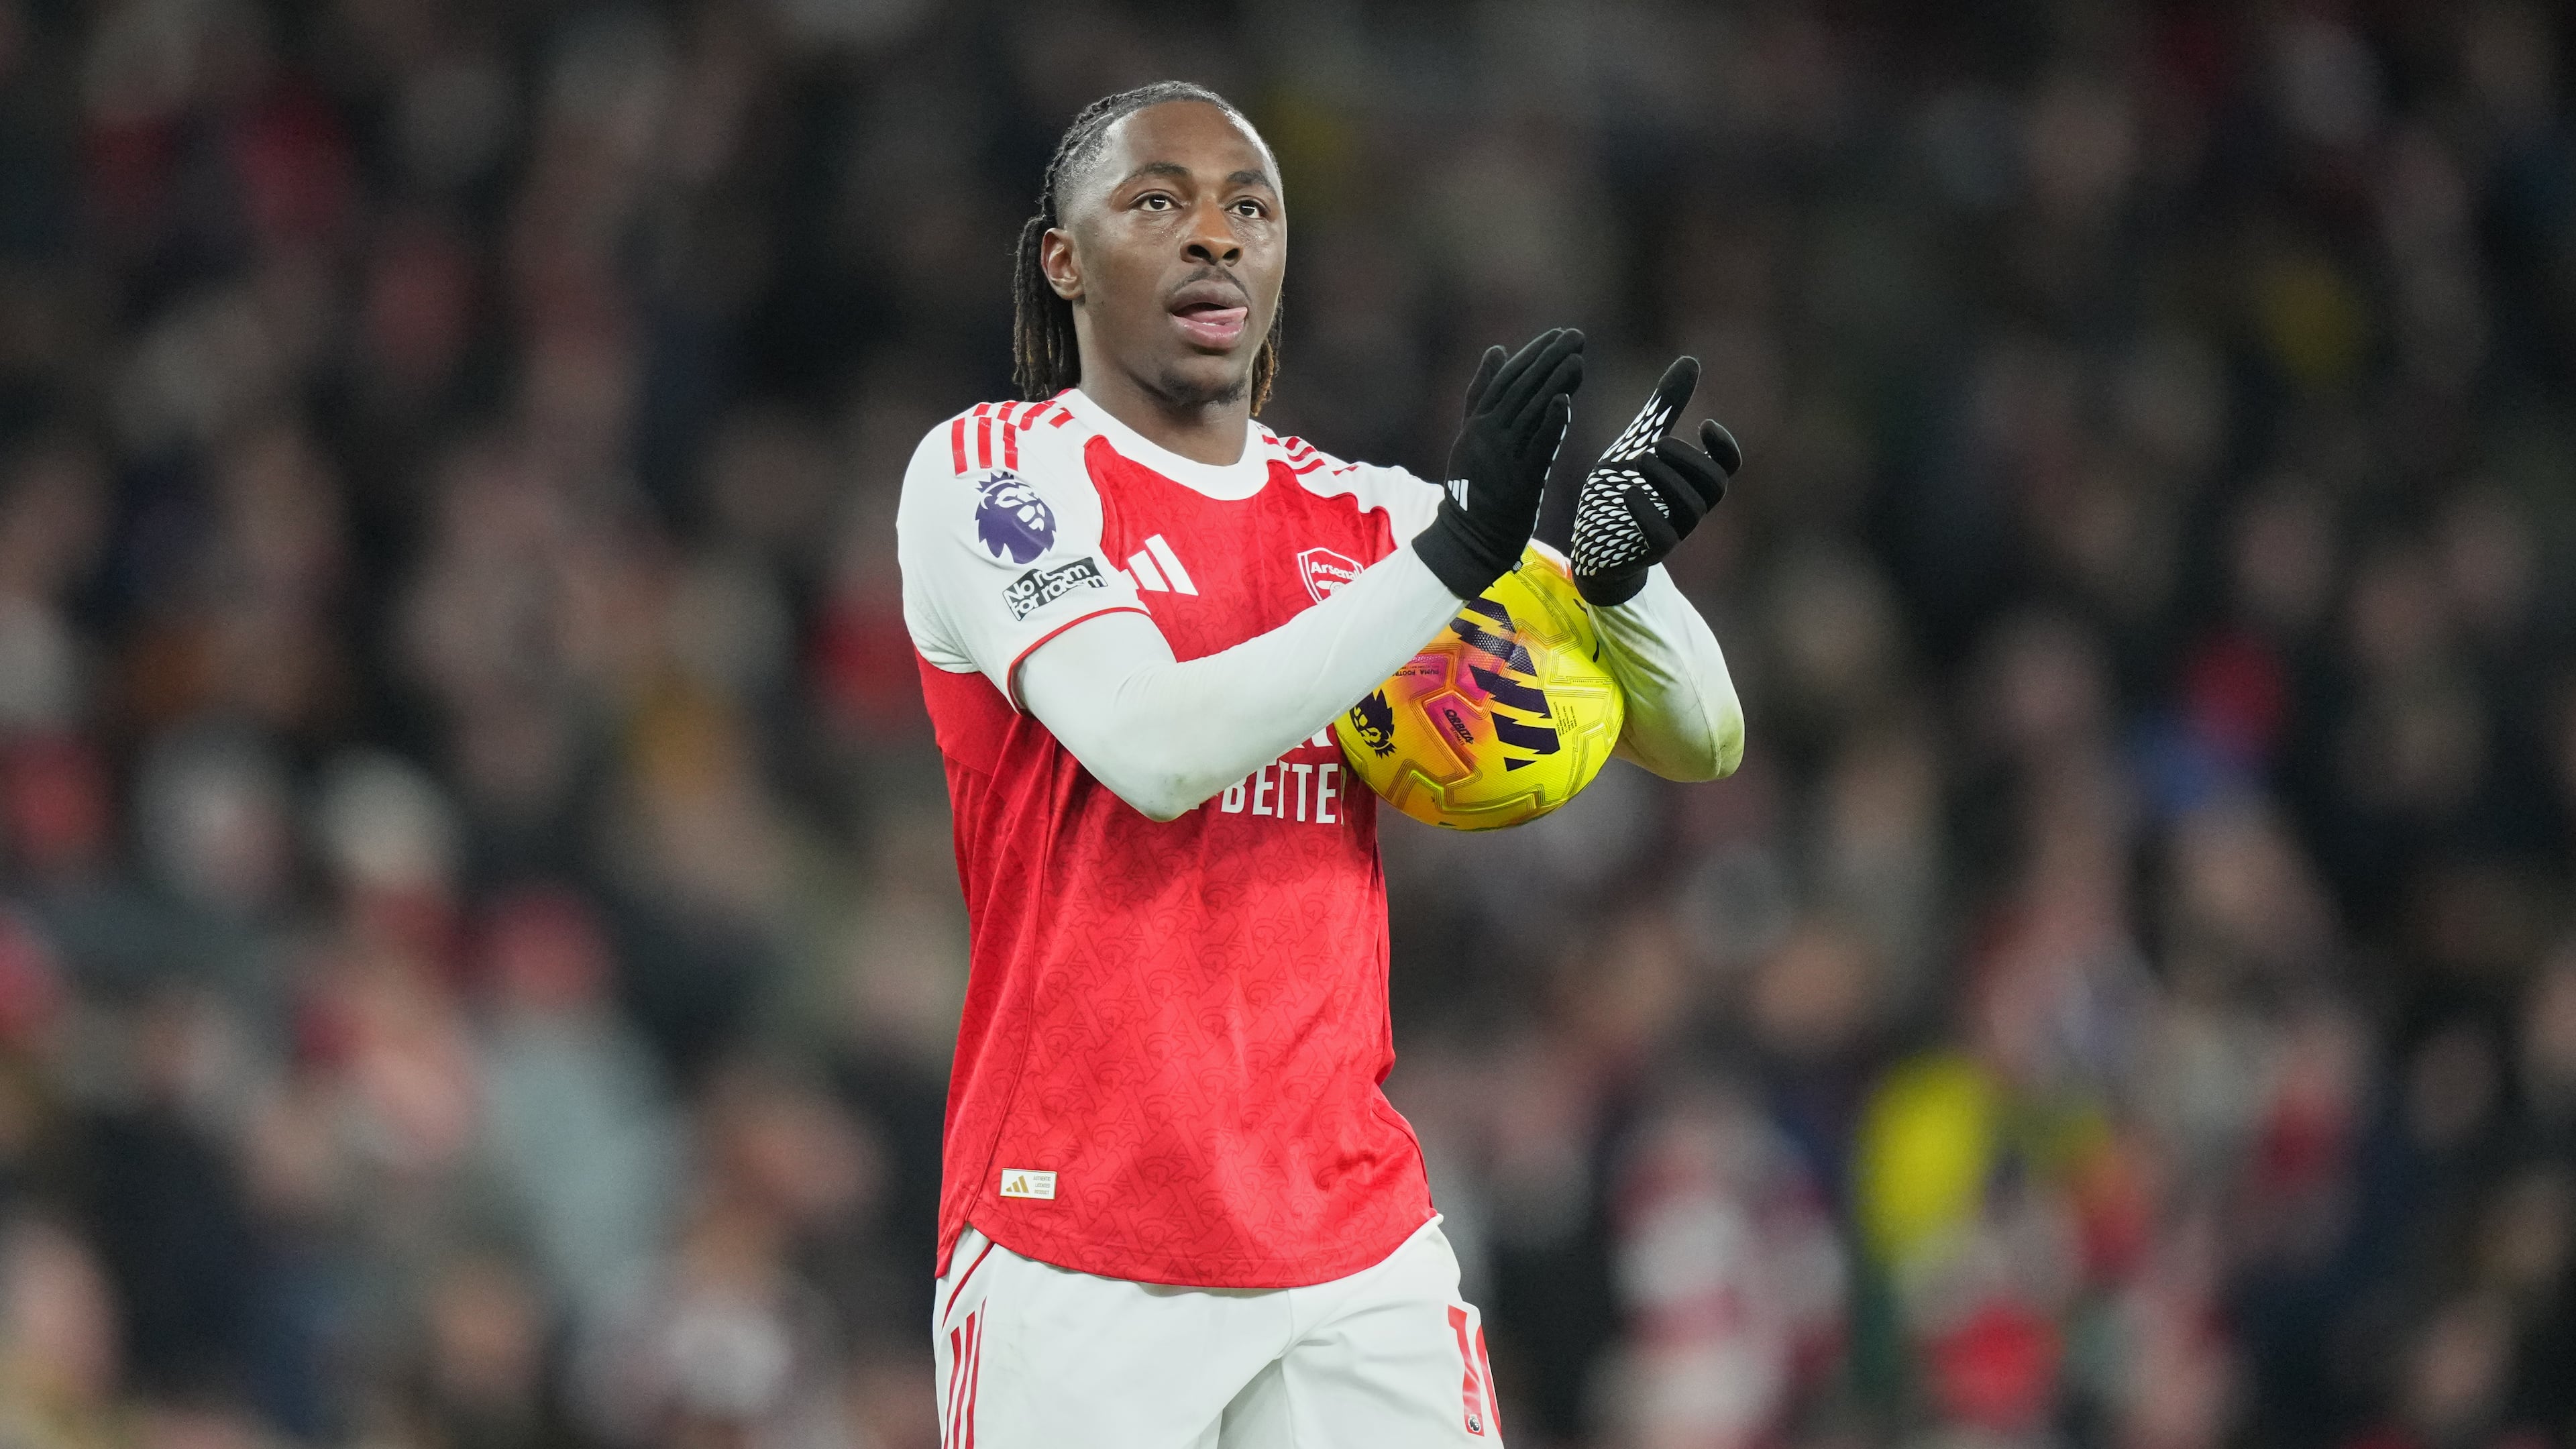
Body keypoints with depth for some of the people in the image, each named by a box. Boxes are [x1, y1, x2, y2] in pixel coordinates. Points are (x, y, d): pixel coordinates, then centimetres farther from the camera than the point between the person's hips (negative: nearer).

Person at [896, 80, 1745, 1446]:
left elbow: (1699, 740, 7)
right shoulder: (990, 473, -2)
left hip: (1356, 1246, 4)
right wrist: (1456, 549, -23)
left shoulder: (1364, 515, 12)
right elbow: (1156, 750, -18)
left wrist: (1620, 564, -15)